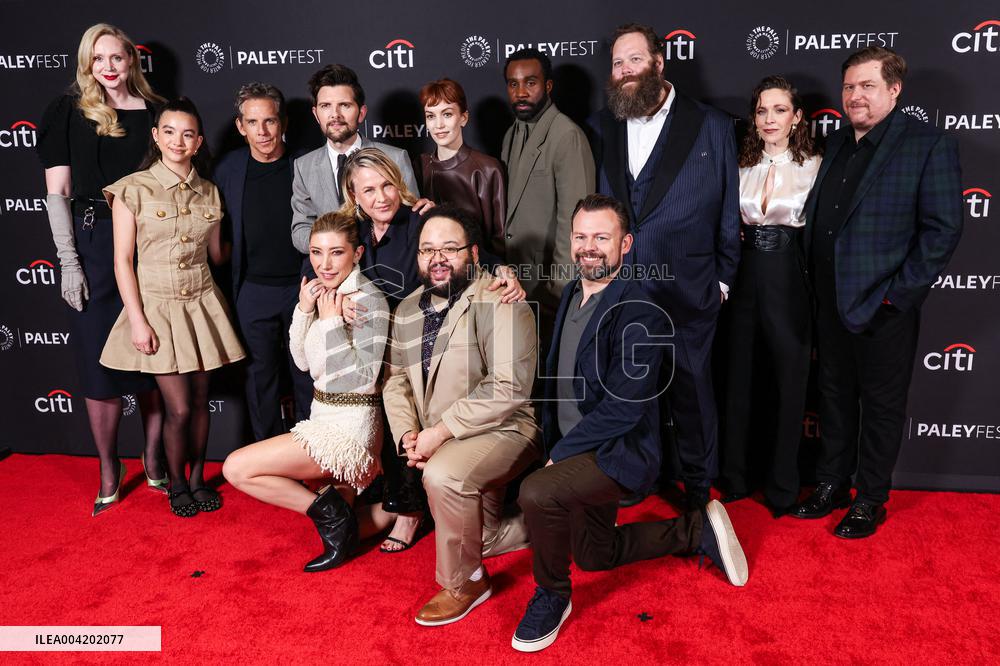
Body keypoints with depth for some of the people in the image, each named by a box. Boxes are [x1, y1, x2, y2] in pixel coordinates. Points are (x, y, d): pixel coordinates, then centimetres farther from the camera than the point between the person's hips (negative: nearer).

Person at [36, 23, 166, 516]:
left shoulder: (156, 112, 9)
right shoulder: (68, 112, 4)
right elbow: (57, 193, 0)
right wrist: (69, 263, -7)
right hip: (94, 244, -1)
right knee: (100, 363, 3)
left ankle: (153, 461, 22)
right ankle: (109, 473, 17)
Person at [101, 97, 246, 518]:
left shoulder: (209, 193, 5)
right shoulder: (133, 189, -7)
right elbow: (123, 260, -8)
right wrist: (137, 321, -12)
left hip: (202, 305, 4)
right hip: (157, 306, -3)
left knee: (199, 400, 11)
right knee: (178, 408, -3)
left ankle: (198, 478, 30)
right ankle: (177, 484, 21)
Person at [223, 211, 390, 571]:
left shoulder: (369, 300, -18)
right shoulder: (322, 292, 6)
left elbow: (364, 378, -23)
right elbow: (303, 362, 9)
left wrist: (332, 320, -23)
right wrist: (304, 310, -6)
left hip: (348, 424, -9)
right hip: (324, 416, 9)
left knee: (236, 467, -11)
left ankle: (329, 512, -3)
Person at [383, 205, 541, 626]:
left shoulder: (499, 302, -17)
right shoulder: (408, 309, 7)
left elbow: (508, 388, -26)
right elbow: (395, 378, 8)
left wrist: (439, 431, -24)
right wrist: (407, 434, -10)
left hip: (501, 431, -8)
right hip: (436, 443, 8)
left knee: (443, 474, -34)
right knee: (477, 538, 14)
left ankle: (464, 583, -12)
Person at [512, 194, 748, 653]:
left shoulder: (640, 313, -21)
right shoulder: (572, 294, 5)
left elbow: (623, 407, -24)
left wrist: (559, 454, -19)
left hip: (616, 452, -9)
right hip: (573, 449, 9)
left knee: (536, 493, -32)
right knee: (592, 555, 21)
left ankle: (551, 597, -5)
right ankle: (697, 530, 35)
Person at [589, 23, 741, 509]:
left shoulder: (712, 127, 0)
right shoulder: (599, 128, 7)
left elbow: (729, 210, 3)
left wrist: (722, 278, 2)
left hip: (686, 294, -2)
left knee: (691, 393, 10)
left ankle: (699, 490, 29)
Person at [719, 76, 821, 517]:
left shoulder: (814, 167, -2)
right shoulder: (741, 166, 9)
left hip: (790, 278, -3)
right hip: (744, 276, 4)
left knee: (789, 380, 6)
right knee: (739, 375, 11)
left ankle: (783, 486, 21)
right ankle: (735, 477, 26)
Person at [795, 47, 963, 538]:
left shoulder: (930, 144, -9)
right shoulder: (836, 143, 11)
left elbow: (943, 229, -13)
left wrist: (899, 293, -16)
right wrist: (816, 284, 7)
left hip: (883, 308, -6)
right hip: (830, 303, 6)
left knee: (882, 406, 8)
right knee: (835, 397, 17)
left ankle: (870, 501, 23)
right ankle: (832, 485, 32)